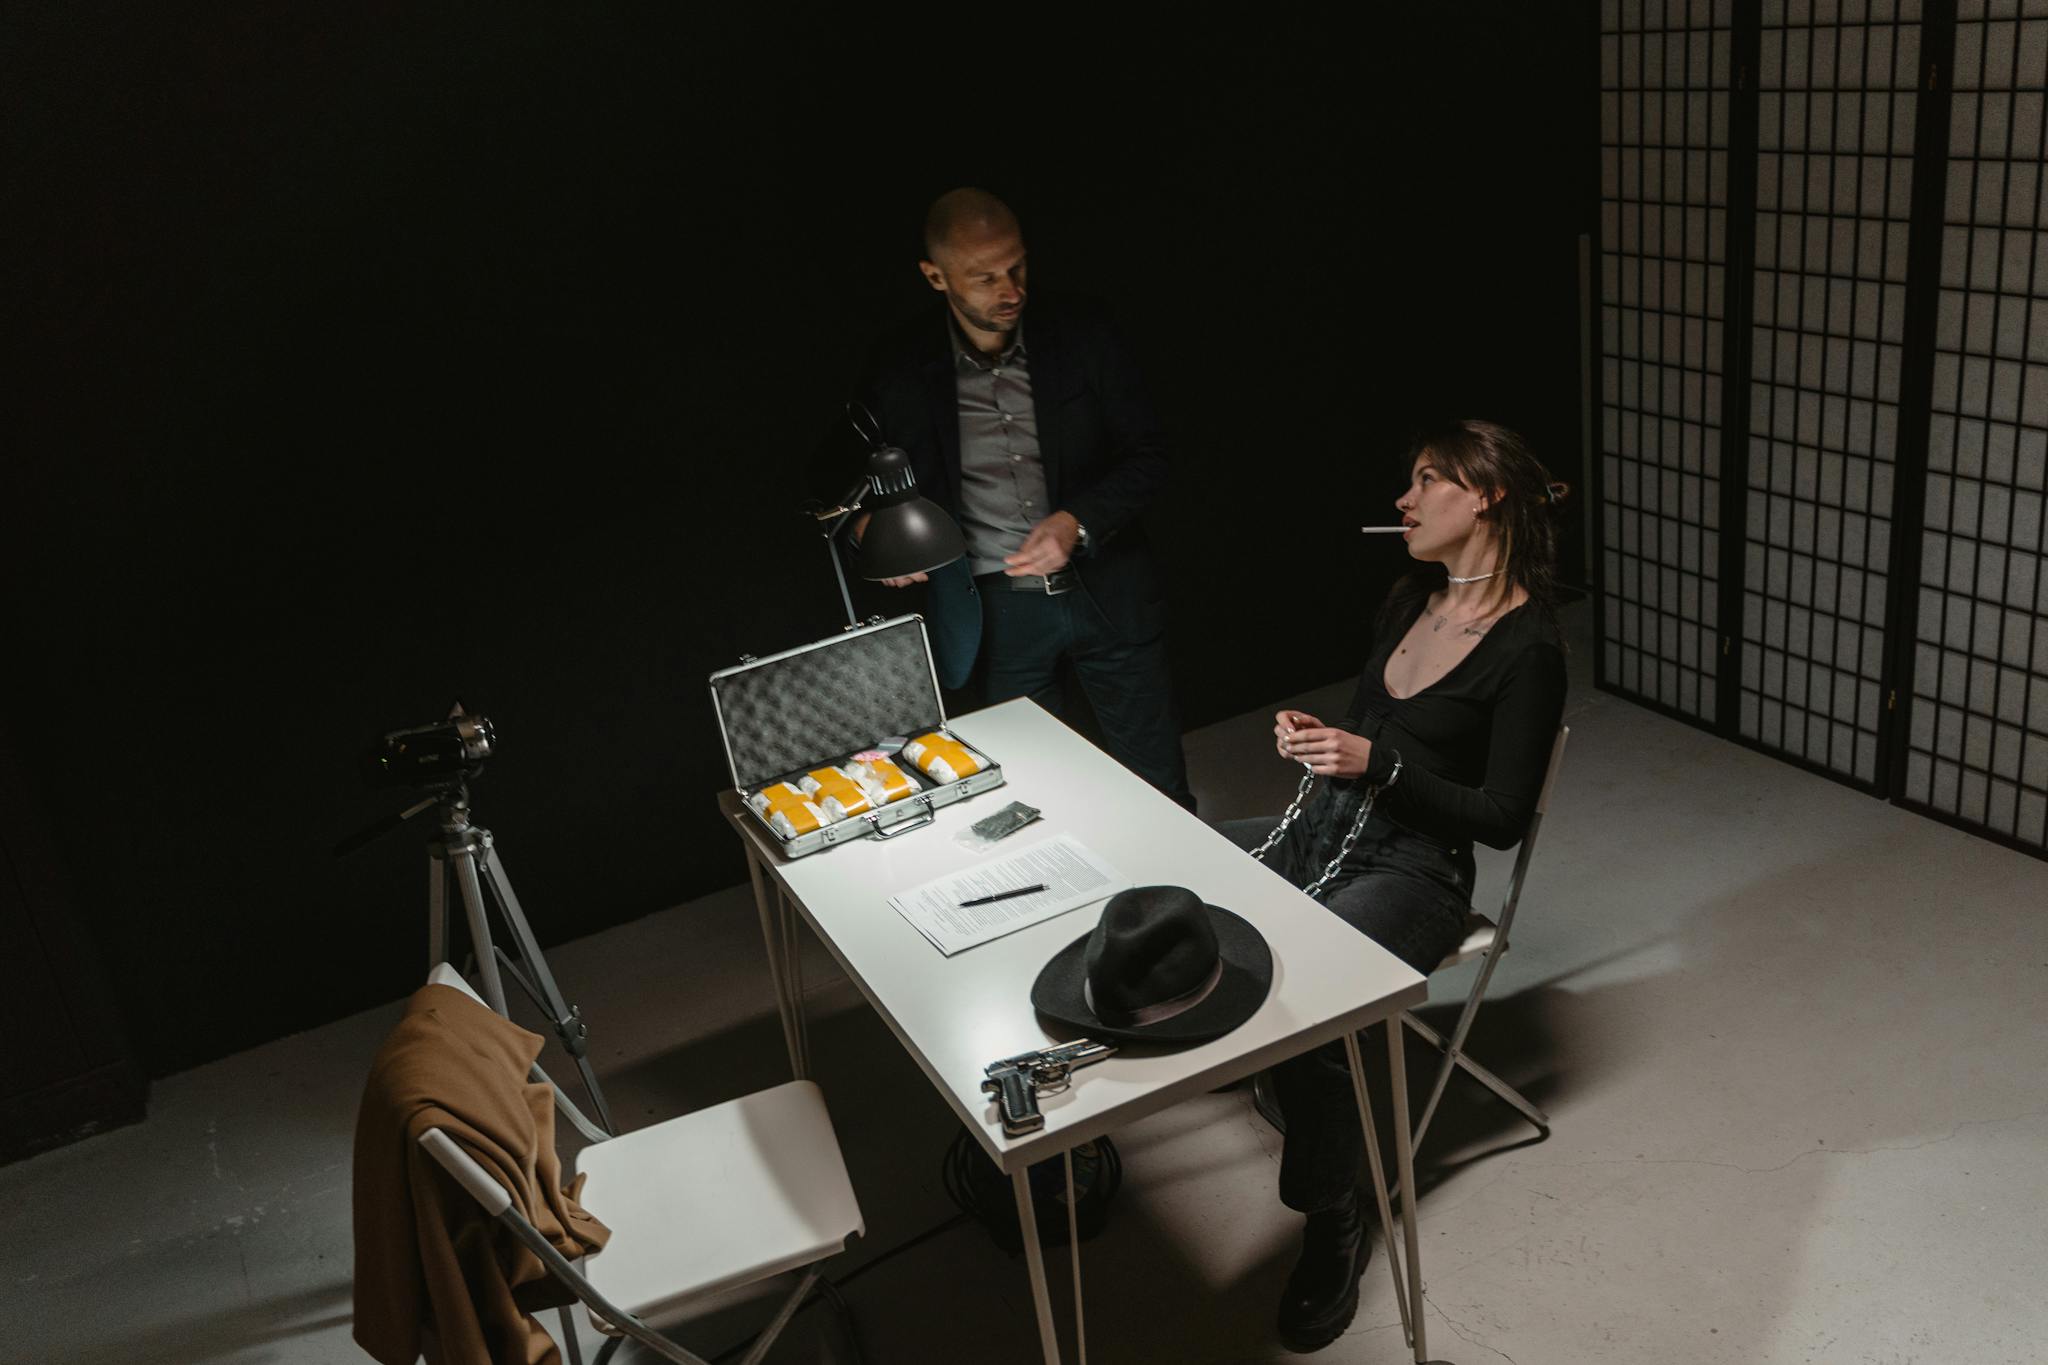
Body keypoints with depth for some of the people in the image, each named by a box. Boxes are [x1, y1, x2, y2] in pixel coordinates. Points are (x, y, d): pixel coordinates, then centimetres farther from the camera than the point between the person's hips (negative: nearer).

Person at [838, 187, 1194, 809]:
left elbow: (1148, 455, -3)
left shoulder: (1081, 333, -6)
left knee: (1160, 792, 11)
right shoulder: (900, 372, -6)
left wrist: (1079, 521, -20)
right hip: (998, 610, 0)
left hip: (1107, 589, 0)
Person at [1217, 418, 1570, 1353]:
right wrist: (1311, 738, 0)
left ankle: (1334, 1228, -8)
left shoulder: (1527, 647, -14)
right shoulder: (1409, 601, 9)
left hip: (1411, 873, -8)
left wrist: (1378, 765, -21)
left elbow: (1503, 818, -14)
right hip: (1323, 833, 8)